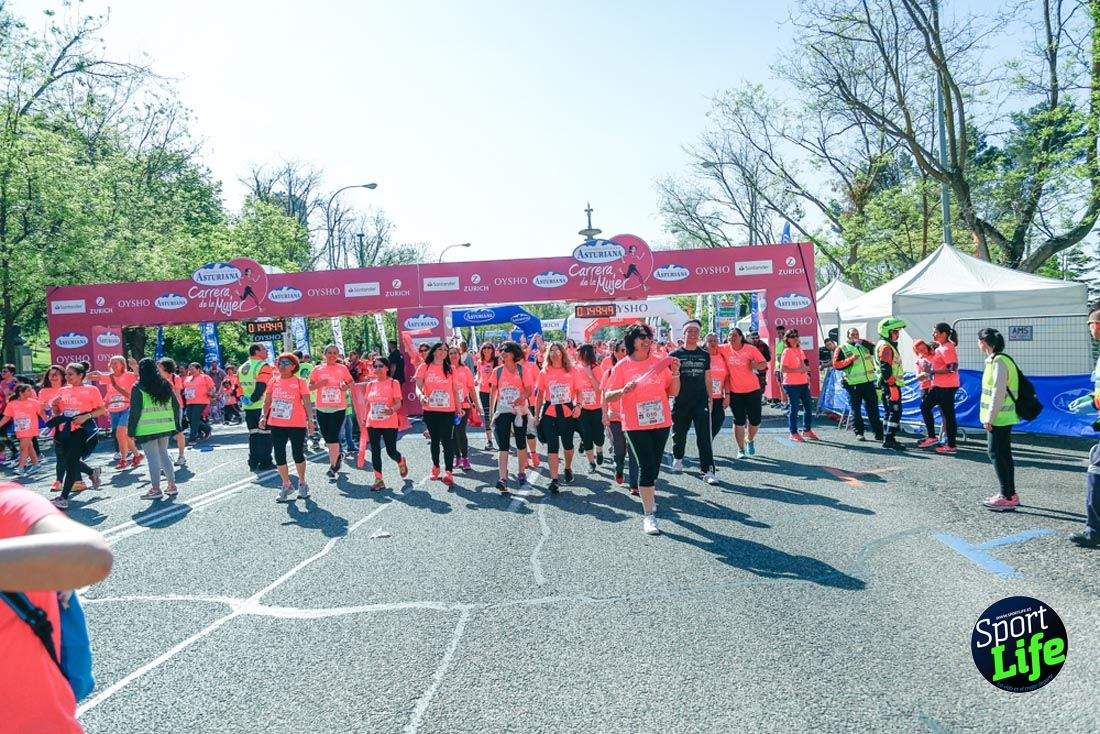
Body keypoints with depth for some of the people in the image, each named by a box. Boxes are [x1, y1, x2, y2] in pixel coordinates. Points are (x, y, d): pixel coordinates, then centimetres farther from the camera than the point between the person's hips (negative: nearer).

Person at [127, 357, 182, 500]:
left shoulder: (138, 387, -7)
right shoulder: (165, 385, 8)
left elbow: (135, 411, -9)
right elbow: (176, 406, 11)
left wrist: (131, 430, -4)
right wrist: (176, 425, 17)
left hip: (147, 429, -5)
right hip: (165, 426, 5)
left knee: (153, 457, -1)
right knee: (164, 454, 15)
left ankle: (156, 489, 3)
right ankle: (172, 485, 16)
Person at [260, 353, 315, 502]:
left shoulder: (300, 382, -4)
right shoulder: (274, 381, 7)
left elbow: (306, 403, -6)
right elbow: (267, 401, 12)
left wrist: (310, 419, -14)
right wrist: (264, 416, 1)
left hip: (297, 424, -4)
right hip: (276, 424, 4)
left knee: (298, 454, 5)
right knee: (279, 455, 6)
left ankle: (302, 484, 23)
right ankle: (286, 485, 21)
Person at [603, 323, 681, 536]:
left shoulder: (659, 363, 4)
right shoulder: (622, 366, -3)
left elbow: (673, 392, 8)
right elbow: (608, 396, -4)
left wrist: (675, 373, -8)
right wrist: (624, 391, -23)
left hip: (661, 422, 4)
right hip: (635, 424, -3)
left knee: (654, 465, 15)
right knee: (646, 466, -9)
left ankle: (650, 494, 41)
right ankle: (649, 515, -5)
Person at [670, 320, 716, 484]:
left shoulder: (705, 355, 10)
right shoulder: (675, 355, 2)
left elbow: (707, 379, 14)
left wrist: (710, 398, 11)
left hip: (701, 401, 1)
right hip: (681, 401, -1)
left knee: (704, 436, -7)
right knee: (679, 433, 13)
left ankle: (708, 470, -7)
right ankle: (677, 458, 39)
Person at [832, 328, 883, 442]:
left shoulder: (864, 345, 15)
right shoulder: (842, 349, 2)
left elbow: (876, 349, 2)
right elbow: (836, 364, -7)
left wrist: (862, 342, -7)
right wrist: (850, 360, -17)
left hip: (868, 382, 3)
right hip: (853, 384, -3)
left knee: (873, 407, 5)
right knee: (856, 409, 3)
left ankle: (878, 433, 11)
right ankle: (859, 432, 12)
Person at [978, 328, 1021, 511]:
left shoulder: (999, 362, -17)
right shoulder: (994, 360, 13)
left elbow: (998, 392, -21)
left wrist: (990, 417, -20)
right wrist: (989, 416, 20)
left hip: (999, 417, -10)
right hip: (1003, 417, 10)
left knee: (997, 453, -6)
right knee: (1003, 454, 15)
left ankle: (1007, 497, -2)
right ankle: (1010, 494, 23)